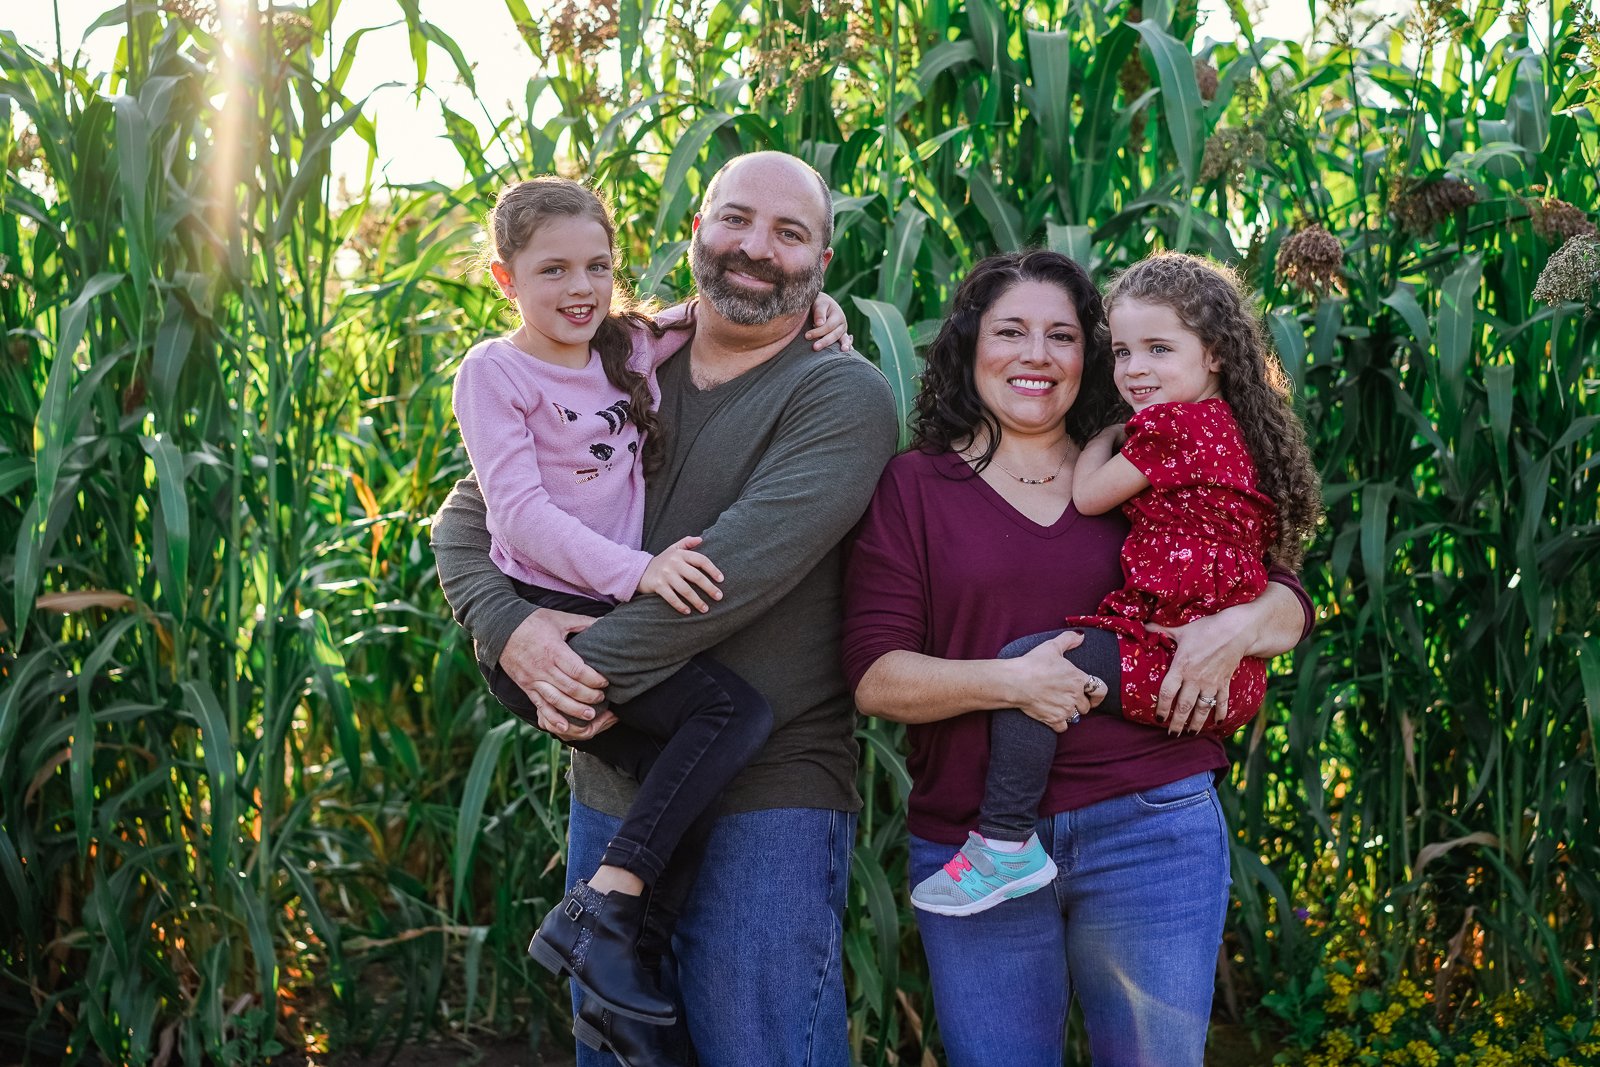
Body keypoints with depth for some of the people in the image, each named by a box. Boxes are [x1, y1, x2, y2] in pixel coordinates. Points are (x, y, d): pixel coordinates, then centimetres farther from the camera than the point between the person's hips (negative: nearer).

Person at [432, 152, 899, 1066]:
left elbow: (738, 567, -21)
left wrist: (597, 666, -17)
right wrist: (510, 631, -10)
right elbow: (467, 519, 10)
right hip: (610, 793, 6)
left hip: (765, 806, -5)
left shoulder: (843, 397, -7)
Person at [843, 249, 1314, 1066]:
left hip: (1151, 826, 1)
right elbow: (874, 676, -5)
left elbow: (1285, 598, 12)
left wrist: (1235, 627, -11)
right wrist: (1007, 680, -20)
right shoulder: (915, 486, 3)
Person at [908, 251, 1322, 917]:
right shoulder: (1228, 427, 20)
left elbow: (1088, 496, -1)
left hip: (1175, 657, -11)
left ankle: (1005, 842, -21)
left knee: (1028, 662, -21)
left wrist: (1108, 436, 14)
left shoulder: (1177, 423, -10)